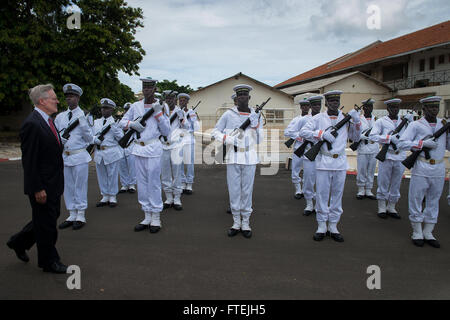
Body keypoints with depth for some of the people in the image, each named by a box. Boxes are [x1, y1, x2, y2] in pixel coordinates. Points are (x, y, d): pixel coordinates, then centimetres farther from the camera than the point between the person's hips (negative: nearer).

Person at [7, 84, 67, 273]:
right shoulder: (31, 124, -20)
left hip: (53, 184, 9)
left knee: (51, 217, 21)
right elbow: (29, 161, -21)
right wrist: (37, 189, -20)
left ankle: (19, 242, 39)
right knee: (46, 224, 5)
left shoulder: (47, 121, 11)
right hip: (42, 186, -9)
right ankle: (49, 262, 22)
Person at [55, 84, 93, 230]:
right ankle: (72, 215, 24)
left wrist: (82, 123, -19)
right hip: (64, 156, 5)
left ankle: (81, 216, 11)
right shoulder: (60, 116, 9)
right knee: (68, 187, 12)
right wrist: (59, 139, -8)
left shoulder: (83, 116, -4)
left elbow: (89, 138, -7)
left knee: (80, 186, 1)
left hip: (79, 156, -5)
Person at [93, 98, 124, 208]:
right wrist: (96, 139, -11)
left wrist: (114, 127, -16)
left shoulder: (116, 122, 0)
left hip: (112, 153, -4)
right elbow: (92, 136, 9)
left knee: (112, 175, 2)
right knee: (102, 176, 10)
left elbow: (121, 137, -6)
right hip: (99, 153, 5)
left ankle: (113, 197, 14)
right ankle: (105, 197, 22)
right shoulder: (96, 122, 13)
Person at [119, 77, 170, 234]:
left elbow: (166, 131, -4)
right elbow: (122, 122, 14)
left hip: (153, 149, -4)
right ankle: (147, 216, 19)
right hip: (138, 148, 4)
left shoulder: (160, 107, 0)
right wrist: (132, 124, -7)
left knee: (153, 182, -3)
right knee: (141, 183, 9)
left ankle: (156, 218, 8)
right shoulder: (135, 106, 9)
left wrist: (158, 113, -13)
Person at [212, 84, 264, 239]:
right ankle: (236, 222, 16)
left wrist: (256, 127, -10)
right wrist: (226, 139, -11)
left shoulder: (256, 116, 7)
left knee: (247, 190, 5)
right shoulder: (228, 114, 3)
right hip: (233, 157, 0)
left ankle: (245, 223, 15)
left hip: (249, 158, 1)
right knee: (234, 190, 4)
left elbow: (259, 140, 8)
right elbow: (216, 131, 7)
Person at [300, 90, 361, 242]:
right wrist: (322, 134, -18)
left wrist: (357, 122, -2)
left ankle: (333, 226, 18)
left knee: (337, 195, 8)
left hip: (340, 163, 3)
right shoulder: (319, 118, 1)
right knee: (322, 194, 1)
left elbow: (355, 138, 14)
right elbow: (303, 132, -7)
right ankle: (321, 226, 12)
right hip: (323, 162, -3)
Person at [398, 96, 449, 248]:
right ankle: (417, 233, 14)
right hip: (421, 169, -4)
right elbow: (402, 143, -12)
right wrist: (423, 143, -19)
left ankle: (428, 233, 22)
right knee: (416, 199, 1)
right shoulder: (416, 125, -3)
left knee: (433, 201, 10)